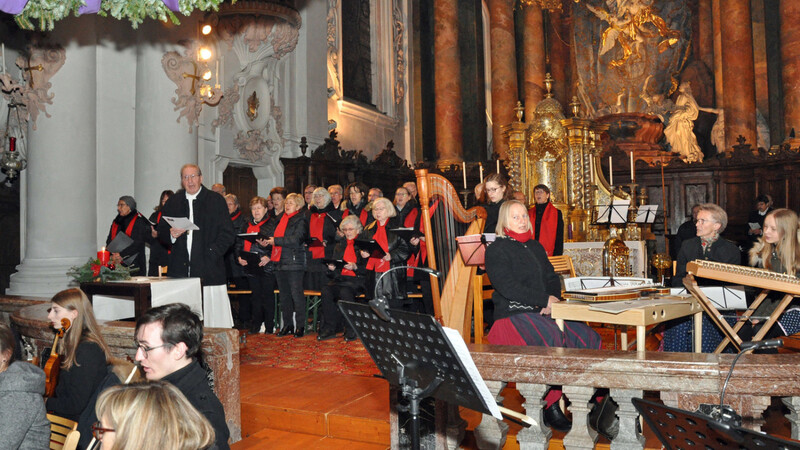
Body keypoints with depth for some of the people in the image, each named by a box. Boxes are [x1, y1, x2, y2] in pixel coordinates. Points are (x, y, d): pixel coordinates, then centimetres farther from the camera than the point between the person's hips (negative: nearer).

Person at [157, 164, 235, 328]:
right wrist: (171, 234, -5)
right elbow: (162, 233, 19)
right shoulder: (173, 202, 16)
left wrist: (211, 253, -10)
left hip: (209, 269, -2)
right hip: (180, 269, 3)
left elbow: (228, 234, 1)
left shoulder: (216, 200, 6)